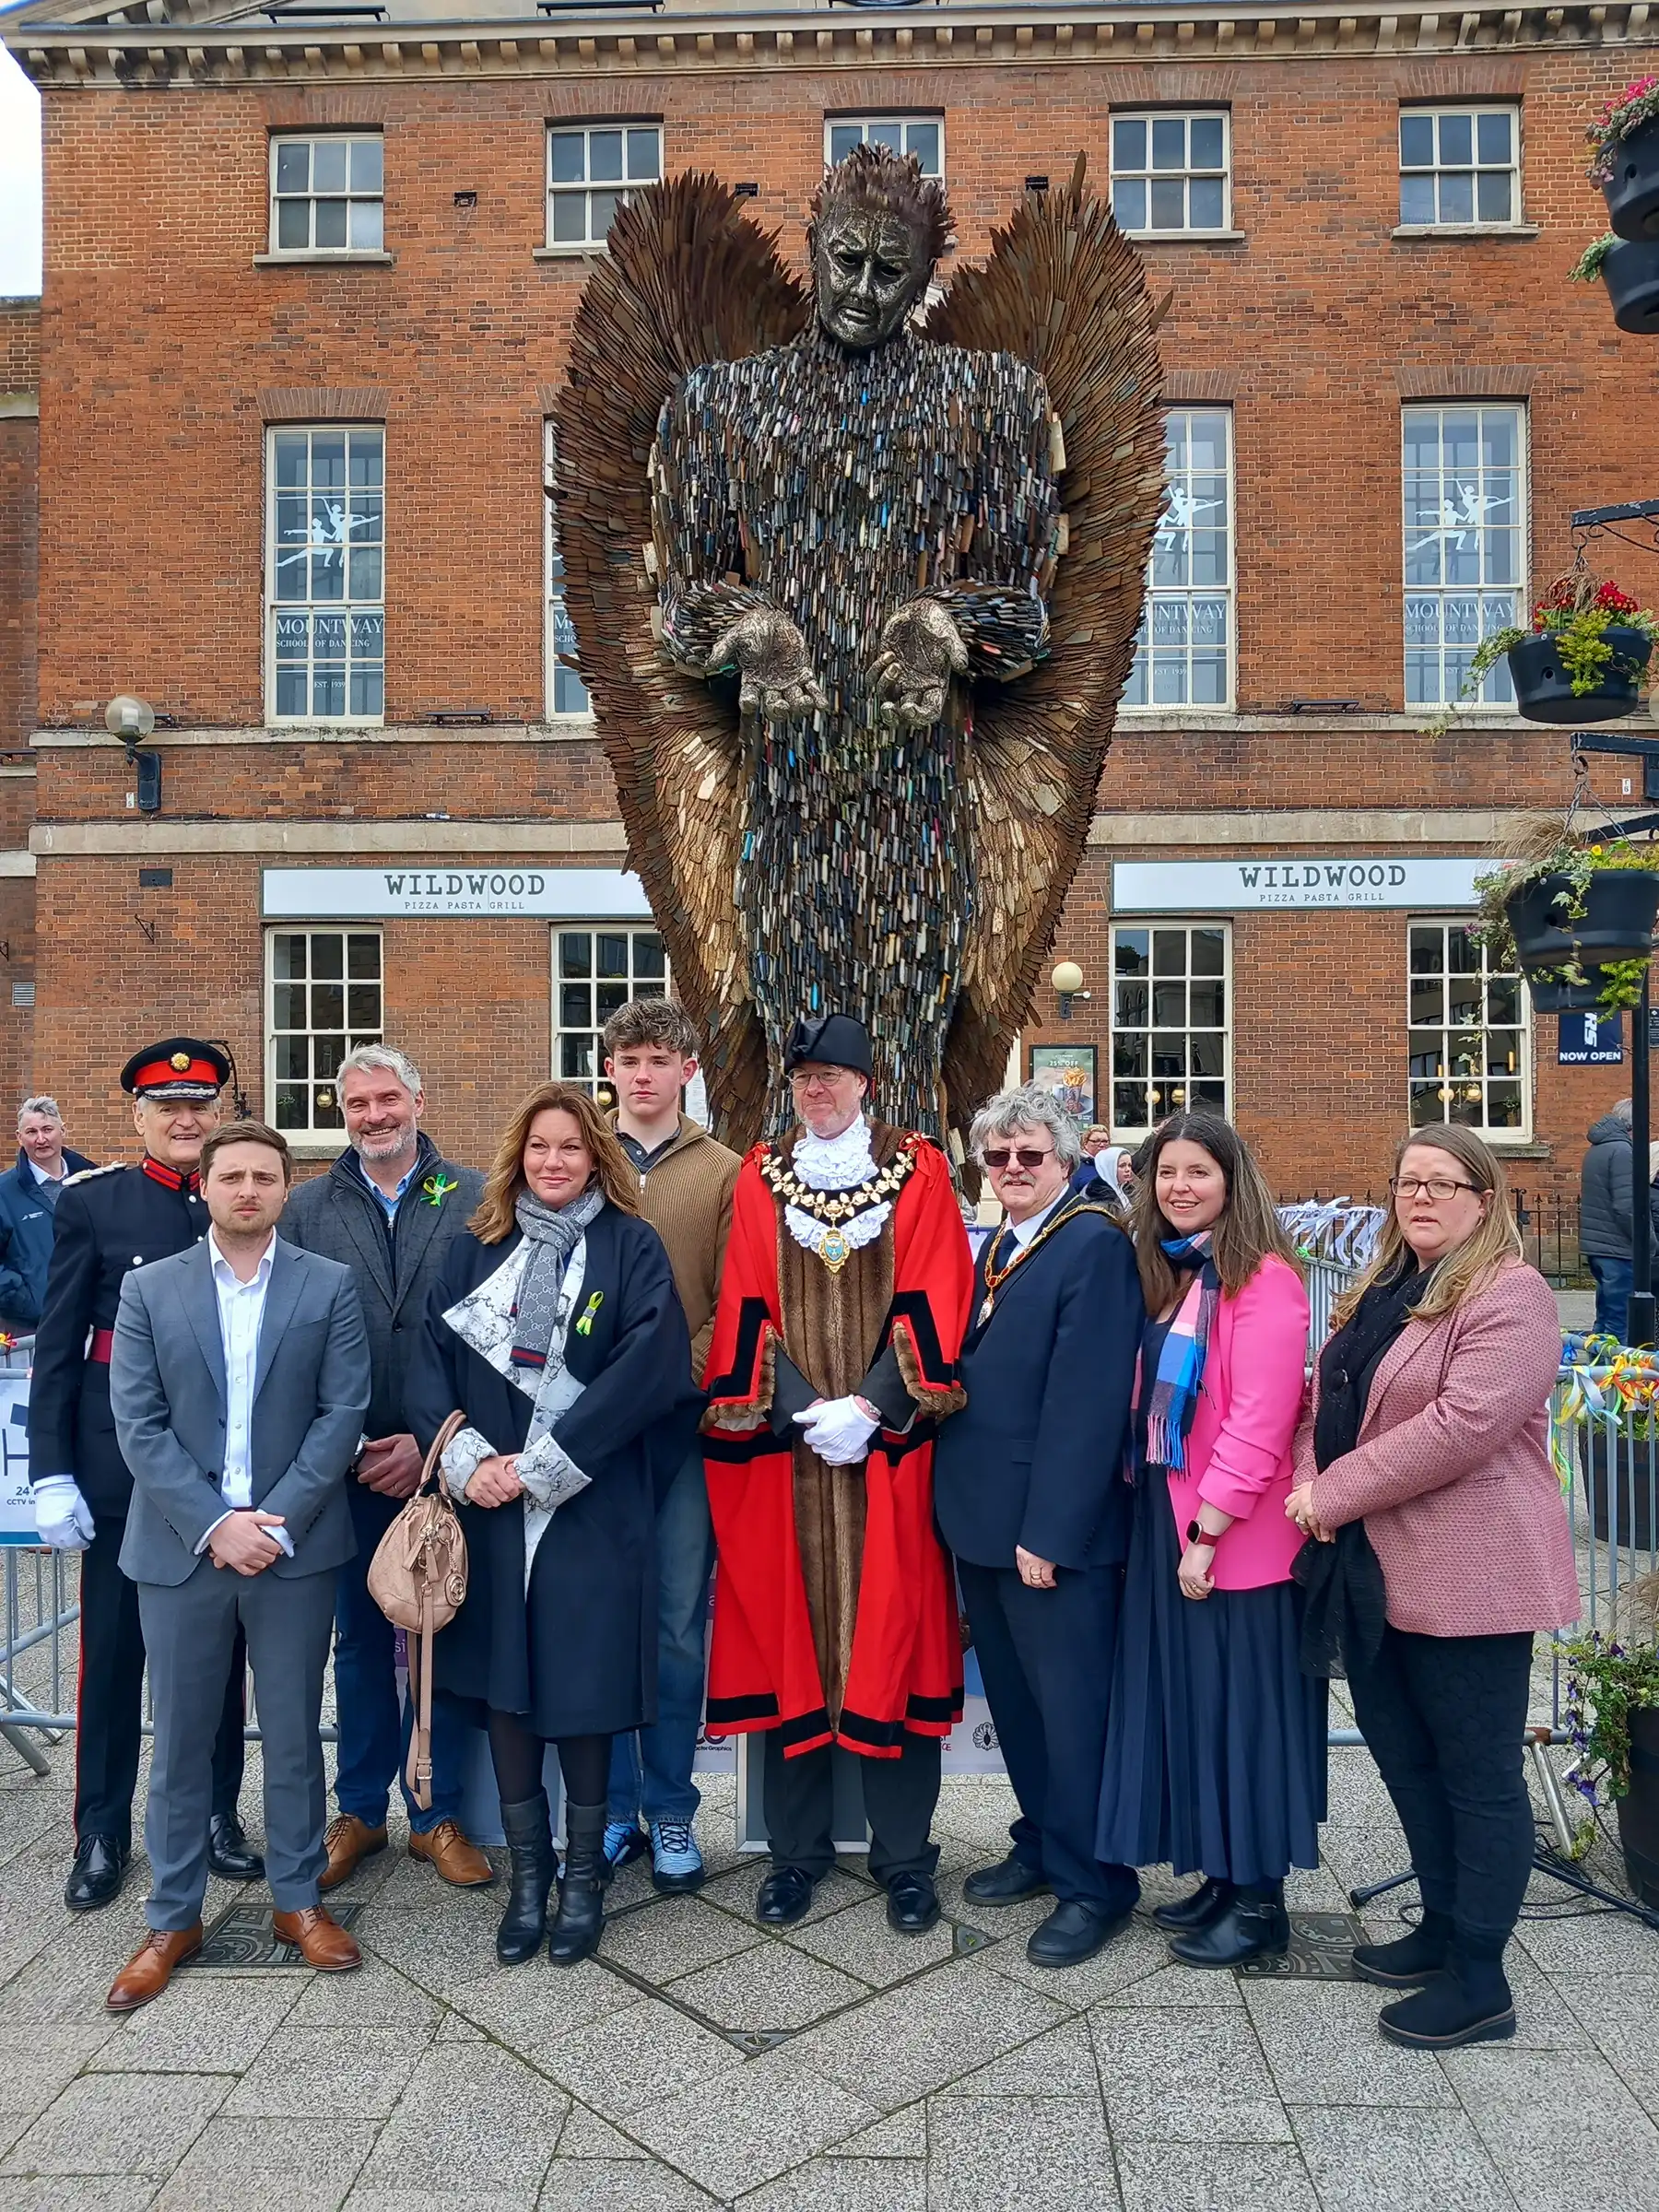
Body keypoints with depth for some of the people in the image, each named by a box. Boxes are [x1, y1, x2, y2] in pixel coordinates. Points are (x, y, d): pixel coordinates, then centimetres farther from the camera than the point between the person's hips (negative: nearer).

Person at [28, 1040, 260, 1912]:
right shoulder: (91, 1202, -2)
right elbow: (56, 1349, -2)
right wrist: (52, 1474, -7)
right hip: (121, 1457, -1)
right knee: (111, 1645, 9)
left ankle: (215, 1813, 28)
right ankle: (102, 1832, 24)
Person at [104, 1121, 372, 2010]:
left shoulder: (330, 1286, 1)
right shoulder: (149, 1290, 3)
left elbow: (342, 1412, -4)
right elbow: (138, 1424, -3)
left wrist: (275, 1519, -13)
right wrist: (214, 1524, -13)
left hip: (294, 1545, 0)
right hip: (180, 1546, 1)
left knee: (293, 1732, 11)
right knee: (180, 1737, 11)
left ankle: (298, 1899, 27)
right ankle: (173, 1917, 26)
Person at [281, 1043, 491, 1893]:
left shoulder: (474, 1199, -3)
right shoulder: (306, 1208, 4)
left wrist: (433, 1443, -11)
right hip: (348, 1464, 2)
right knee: (360, 1638, 14)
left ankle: (438, 1814, 24)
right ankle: (359, 1811, 30)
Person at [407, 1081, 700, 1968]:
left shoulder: (632, 1248, 0)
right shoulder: (475, 1250, 9)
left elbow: (649, 1366, -11)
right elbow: (430, 1361, 3)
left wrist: (545, 1465, -14)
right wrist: (466, 1458, -13)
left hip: (591, 1505, -3)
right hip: (489, 1501, 3)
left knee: (582, 1684, 3)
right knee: (503, 1679, 7)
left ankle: (583, 1871, 22)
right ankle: (527, 1868, 25)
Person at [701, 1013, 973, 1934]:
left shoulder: (918, 1172, 2)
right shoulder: (760, 1179, 7)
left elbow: (931, 1305, -4)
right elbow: (747, 1308, 1)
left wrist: (870, 1408, -14)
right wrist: (804, 1411, -11)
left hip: (890, 1444, -1)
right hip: (781, 1446, 1)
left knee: (892, 1636, 3)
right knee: (788, 1633, 6)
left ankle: (904, 1857, 19)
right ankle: (797, 1848, 22)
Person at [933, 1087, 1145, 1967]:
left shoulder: (1095, 1243, -14)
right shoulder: (995, 1248, 13)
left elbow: (1085, 1401, -20)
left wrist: (1048, 1530, -21)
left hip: (1053, 1529, -8)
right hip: (984, 1518, 9)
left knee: (1072, 1708, 4)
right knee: (1015, 1699, 20)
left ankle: (1094, 1884, 20)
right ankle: (1042, 1845, 37)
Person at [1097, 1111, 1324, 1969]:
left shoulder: (1263, 1278, -15)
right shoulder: (1163, 1274, 10)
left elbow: (1258, 1422, -19)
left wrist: (1208, 1530, -18)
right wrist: (1169, 1522, 6)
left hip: (1233, 1537, -8)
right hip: (1164, 1520, 8)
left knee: (1240, 1705, 4)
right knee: (1184, 1699, 15)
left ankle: (1260, 1898, 20)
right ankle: (1219, 1874, 30)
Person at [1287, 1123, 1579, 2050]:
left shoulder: (1509, 1296, -14)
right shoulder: (1382, 1294, 14)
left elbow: (1462, 1424, -24)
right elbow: (1332, 1400, 16)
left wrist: (1334, 1491, -19)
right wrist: (1311, 1480, -5)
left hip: (1467, 1580, -9)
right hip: (1378, 1571, 9)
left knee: (1478, 1775, 4)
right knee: (1405, 1756, 19)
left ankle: (1479, 1980, 17)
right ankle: (1443, 1928, 36)